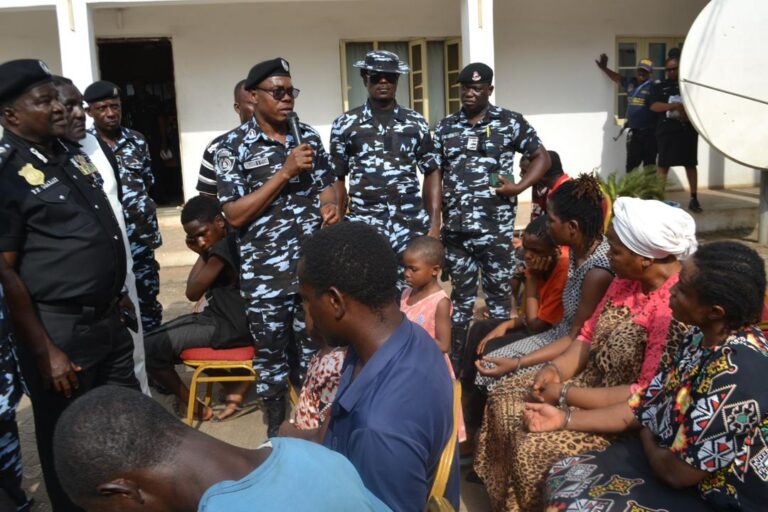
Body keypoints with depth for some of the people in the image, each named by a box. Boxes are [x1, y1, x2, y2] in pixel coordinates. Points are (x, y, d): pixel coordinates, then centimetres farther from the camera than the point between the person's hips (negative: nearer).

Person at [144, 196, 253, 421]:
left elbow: (193, 292, -10)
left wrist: (203, 255, 0)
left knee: (151, 348, -9)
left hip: (231, 327, -10)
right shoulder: (229, 241, 9)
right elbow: (206, 289, 15)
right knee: (162, 337, 24)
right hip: (226, 318, 10)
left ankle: (196, 408, 6)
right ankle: (236, 381, 16)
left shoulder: (222, 247, -20)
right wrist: (202, 253, 4)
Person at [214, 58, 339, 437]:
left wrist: (330, 207, -9)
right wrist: (286, 172, -18)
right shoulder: (233, 147, -7)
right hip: (265, 274, -3)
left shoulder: (309, 137, 7)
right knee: (270, 354, 11)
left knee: (312, 351, 14)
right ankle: (277, 430, 30)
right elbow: (235, 215, -13)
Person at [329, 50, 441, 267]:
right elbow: (337, 179, 9)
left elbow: (432, 172, 11)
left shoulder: (416, 123, 8)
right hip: (365, 227, -1)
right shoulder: (345, 124, 6)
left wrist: (435, 222, 2)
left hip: (412, 226, 1)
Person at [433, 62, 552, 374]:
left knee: (498, 294, 8)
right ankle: (456, 363, 23)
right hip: (456, 228, 3)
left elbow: (542, 157, 4)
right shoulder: (446, 127, 9)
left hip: (496, 228, -3)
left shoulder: (511, 122, 0)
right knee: (461, 295, 13)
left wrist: (519, 187, -10)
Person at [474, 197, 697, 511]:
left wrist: (567, 396, -23)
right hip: (592, 385, 9)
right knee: (506, 407, 3)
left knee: (534, 449, -22)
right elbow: (589, 335, 10)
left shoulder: (676, 308, -28)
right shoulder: (627, 279, 0)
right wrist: (557, 368, -10)